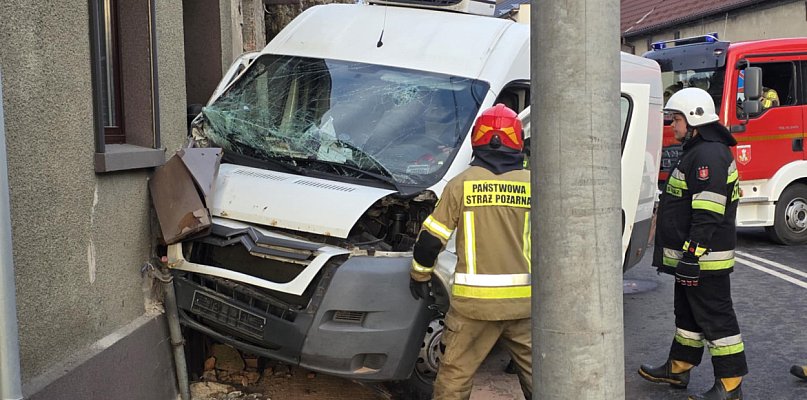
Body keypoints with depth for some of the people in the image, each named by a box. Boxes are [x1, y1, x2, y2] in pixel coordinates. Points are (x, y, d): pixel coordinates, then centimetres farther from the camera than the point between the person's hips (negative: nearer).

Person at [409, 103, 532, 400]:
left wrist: (419, 275, 15)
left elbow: (431, 238, -1)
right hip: (523, 301, 3)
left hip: (475, 300, -2)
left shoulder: (461, 183, -4)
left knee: (455, 374, 6)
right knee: (534, 371, 16)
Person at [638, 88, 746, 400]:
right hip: (691, 256, 11)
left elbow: (708, 214, -26)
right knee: (688, 313, 19)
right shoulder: (697, 152, 16)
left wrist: (692, 253, -26)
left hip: (704, 258, -11)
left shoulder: (710, 155, -20)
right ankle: (678, 368, 32)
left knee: (715, 318, -4)